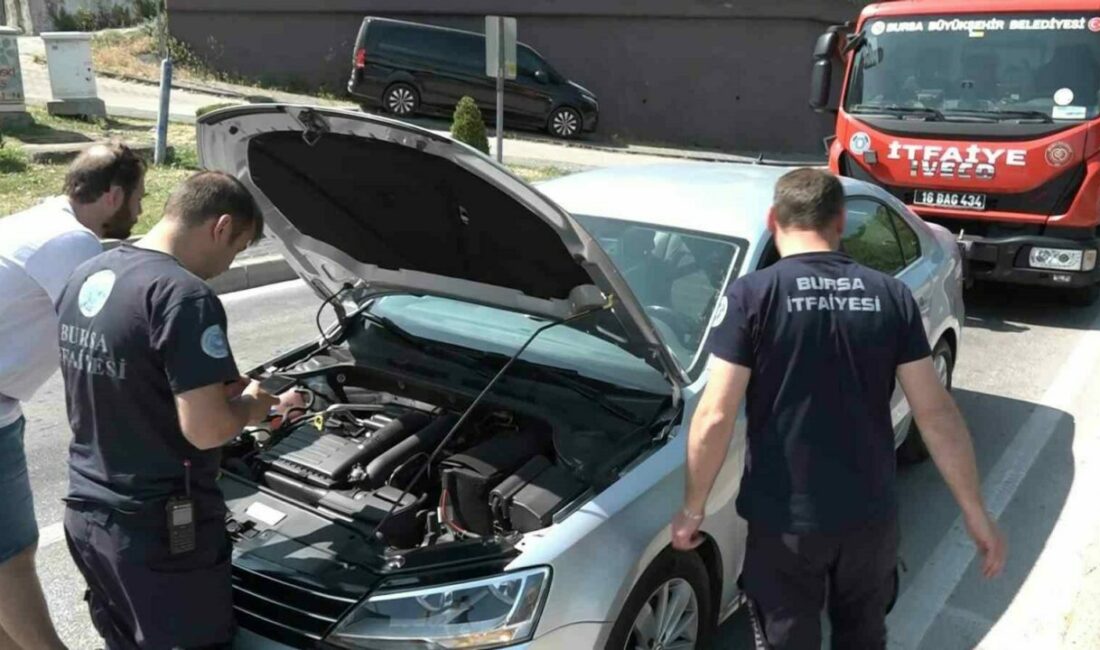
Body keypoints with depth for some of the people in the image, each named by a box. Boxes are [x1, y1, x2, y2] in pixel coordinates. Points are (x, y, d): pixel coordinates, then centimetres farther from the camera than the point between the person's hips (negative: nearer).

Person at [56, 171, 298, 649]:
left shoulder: (86, 277, 6)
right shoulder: (185, 296, -22)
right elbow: (204, 430, -25)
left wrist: (217, 388, 13)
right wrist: (251, 406, -4)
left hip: (86, 512, 8)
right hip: (159, 529, -8)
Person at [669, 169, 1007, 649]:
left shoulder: (751, 296, -13)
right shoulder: (890, 297, -3)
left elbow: (715, 416, -17)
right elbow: (936, 414, -3)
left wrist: (693, 507, -4)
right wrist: (976, 513, 5)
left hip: (784, 519, -3)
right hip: (871, 515, 4)